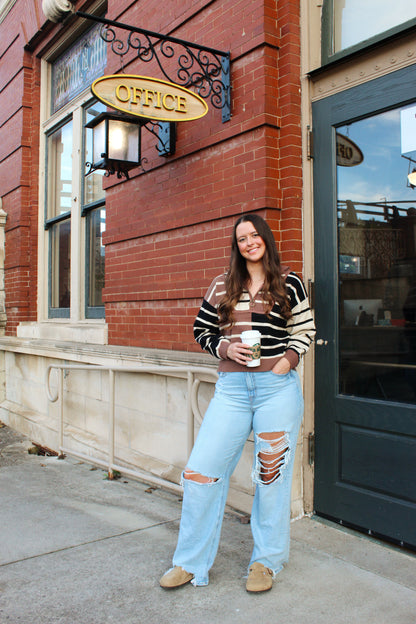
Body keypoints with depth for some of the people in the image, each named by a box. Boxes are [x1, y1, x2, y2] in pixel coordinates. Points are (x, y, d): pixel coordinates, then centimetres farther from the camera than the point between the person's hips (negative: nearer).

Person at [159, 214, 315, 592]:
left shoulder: (289, 284, 4)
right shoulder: (222, 287, 9)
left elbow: (305, 330, 9)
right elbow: (201, 331, 15)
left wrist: (287, 361, -6)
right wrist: (225, 348, -4)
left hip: (278, 387, -2)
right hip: (232, 387, 2)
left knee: (272, 475, 8)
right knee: (201, 471, -1)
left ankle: (267, 561, 28)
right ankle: (191, 563, 18)